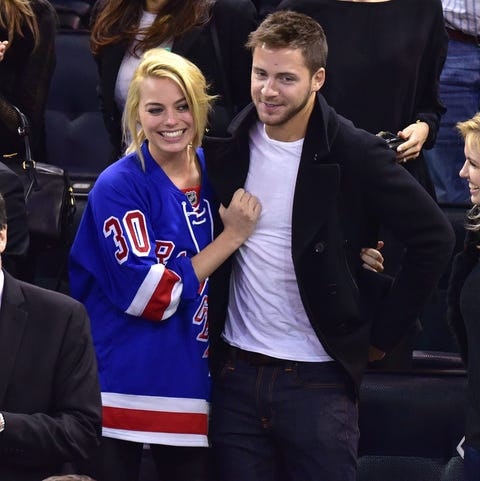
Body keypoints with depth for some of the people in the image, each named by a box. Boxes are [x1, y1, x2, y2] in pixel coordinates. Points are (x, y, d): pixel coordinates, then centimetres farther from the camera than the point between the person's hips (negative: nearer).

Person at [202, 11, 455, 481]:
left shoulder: (354, 154, -10)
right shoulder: (229, 146, 3)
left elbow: (433, 238, -9)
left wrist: (381, 333, -6)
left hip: (318, 381, -4)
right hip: (236, 373, 4)